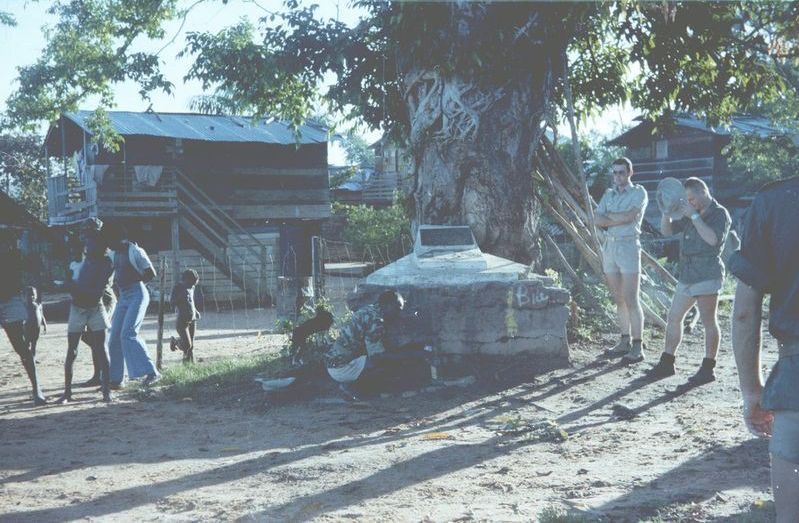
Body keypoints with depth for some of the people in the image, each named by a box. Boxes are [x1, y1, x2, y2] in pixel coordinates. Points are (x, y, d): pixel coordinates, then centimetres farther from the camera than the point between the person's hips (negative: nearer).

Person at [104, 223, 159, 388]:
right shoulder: (115, 253, 11)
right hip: (123, 297, 8)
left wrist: (133, 281, -9)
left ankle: (151, 372, -21)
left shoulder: (135, 252, -12)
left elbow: (152, 274, -11)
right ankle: (115, 379, 12)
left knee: (128, 334, -21)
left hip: (137, 295, -8)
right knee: (115, 337, 4)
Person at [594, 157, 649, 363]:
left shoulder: (639, 193, -1)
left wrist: (609, 216, -4)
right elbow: (597, 220, 1)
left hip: (628, 246, -6)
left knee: (631, 300, -9)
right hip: (609, 246, 6)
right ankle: (625, 341, 17)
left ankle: (637, 347, -8)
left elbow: (629, 216, -17)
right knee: (619, 299, 9)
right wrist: (620, 219, -11)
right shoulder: (608, 194, 15)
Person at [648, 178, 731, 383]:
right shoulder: (691, 216, 17)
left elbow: (713, 239, -21)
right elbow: (666, 230, 17)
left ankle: (708, 369, 1)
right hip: (687, 276, 8)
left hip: (707, 276, -8)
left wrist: (694, 216, -19)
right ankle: (666, 363, 17)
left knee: (708, 321, -4)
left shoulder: (720, 214, -5)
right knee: (673, 318, 10)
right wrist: (667, 210, -1)